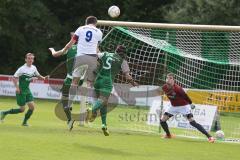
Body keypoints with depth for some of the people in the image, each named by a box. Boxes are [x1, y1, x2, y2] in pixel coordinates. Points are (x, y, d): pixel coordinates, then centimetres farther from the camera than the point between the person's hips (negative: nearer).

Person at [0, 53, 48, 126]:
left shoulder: (33, 68, 4)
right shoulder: (22, 69, -16)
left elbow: (38, 75, 22)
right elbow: (14, 78, -14)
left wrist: (43, 78, 2)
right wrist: (17, 87, -24)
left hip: (27, 90, 7)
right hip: (21, 91, -7)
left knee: (32, 106, -5)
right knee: (22, 109, -4)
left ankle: (25, 122, 11)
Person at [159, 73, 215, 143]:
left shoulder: (177, 88, -31)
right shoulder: (164, 87, -14)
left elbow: (185, 96, -17)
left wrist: (191, 104, -5)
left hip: (183, 106, -6)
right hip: (173, 106, 6)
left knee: (192, 122, -19)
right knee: (162, 120, 1)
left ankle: (209, 137, -22)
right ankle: (168, 135, 31)